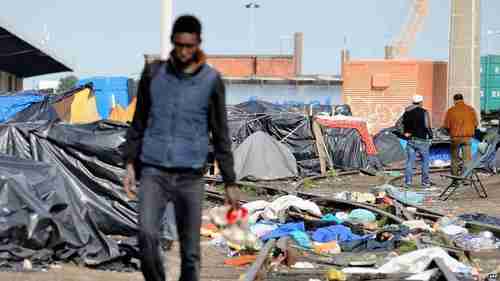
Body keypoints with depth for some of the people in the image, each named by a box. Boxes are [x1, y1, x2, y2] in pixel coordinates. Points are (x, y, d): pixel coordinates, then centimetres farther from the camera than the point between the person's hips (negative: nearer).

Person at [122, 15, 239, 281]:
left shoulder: (212, 81, -1)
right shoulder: (153, 73, 3)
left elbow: (220, 136, 3)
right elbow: (139, 122, 11)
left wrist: (230, 183, 2)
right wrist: (130, 164, 3)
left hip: (190, 176, 0)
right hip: (153, 171, 1)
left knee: (190, 250, 1)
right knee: (147, 235, -18)